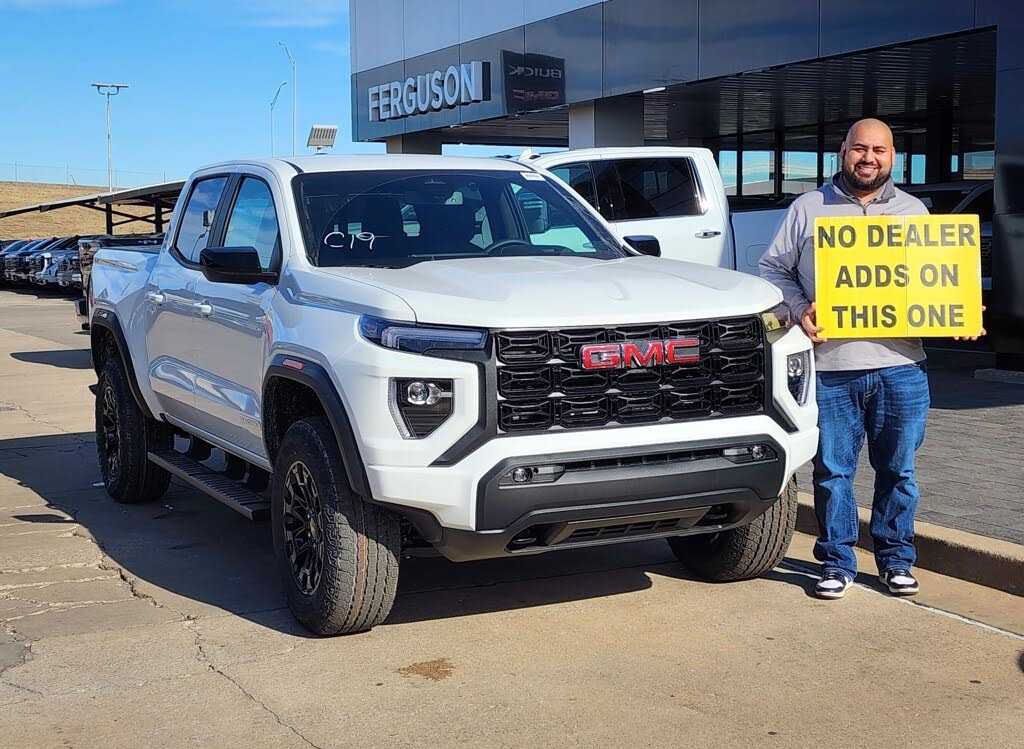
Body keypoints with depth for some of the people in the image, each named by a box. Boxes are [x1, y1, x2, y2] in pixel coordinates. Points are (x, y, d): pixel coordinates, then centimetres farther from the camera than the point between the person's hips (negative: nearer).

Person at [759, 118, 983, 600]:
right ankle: (837, 563, 16)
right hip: (830, 366, -2)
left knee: (898, 470, 9)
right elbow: (773, 268, 8)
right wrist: (799, 309, -9)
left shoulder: (914, 210, 15)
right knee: (833, 470, 3)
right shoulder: (809, 208, 9)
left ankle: (896, 560, 23)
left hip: (900, 366, 2)